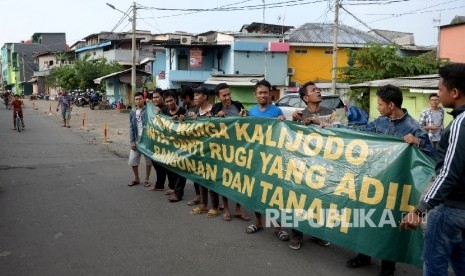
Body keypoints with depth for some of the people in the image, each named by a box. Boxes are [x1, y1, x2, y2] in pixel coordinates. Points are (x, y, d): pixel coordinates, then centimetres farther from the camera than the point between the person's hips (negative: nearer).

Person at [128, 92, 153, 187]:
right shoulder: (132, 113, 9)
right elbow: (131, 128, 7)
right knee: (132, 160, 5)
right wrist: (132, 141, 0)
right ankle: (136, 178, 24)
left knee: (148, 160, 5)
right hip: (137, 140, 4)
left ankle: (147, 179, 20)